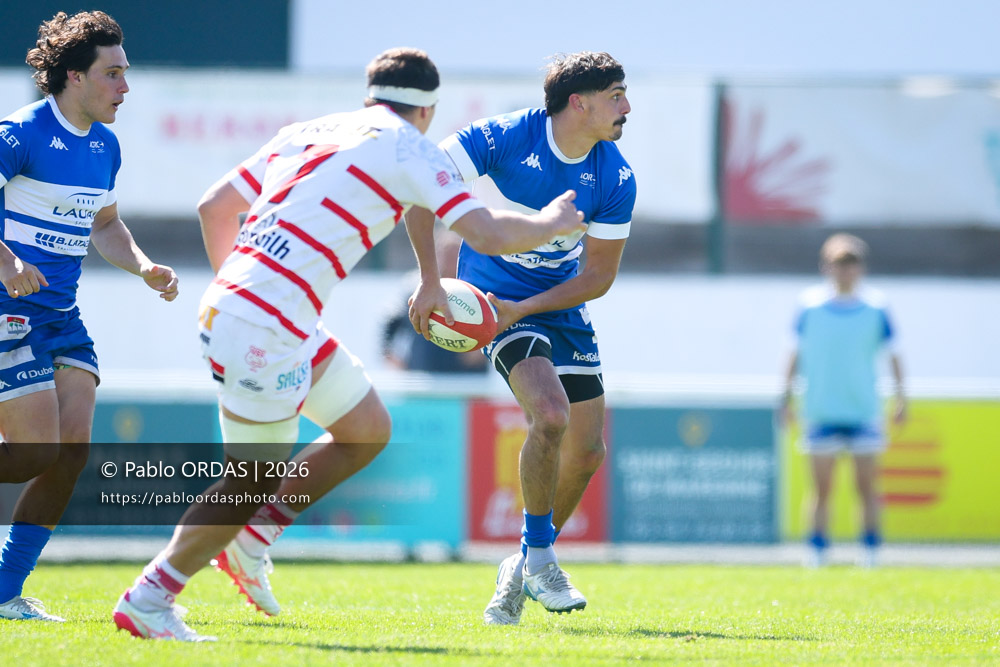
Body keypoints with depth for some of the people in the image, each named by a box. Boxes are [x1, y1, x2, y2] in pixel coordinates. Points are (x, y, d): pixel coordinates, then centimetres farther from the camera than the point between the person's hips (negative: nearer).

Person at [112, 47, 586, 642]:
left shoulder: (307, 133, 19)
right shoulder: (407, 146, -3)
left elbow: (214, 206, 22)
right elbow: (489, 235, -8)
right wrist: (549, 223, 11)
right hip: (265, 329, -9)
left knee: (368, 430, 18)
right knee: (257, 481, 0)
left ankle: (246, 544, 21)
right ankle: (148, 600, 5)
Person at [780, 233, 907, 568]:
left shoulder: (875, 308, 2)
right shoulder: (810, 306, 2)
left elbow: (892, 354, 7)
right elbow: (797, 353, 10)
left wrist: (901, 396, -1)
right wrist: (788, 394, 6)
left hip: (864, 412, 0)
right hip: (820, 412, 0)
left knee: (867, 485, 0)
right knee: (821, 487, 0)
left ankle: (871, 548, 8)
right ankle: (817, 549, 5)